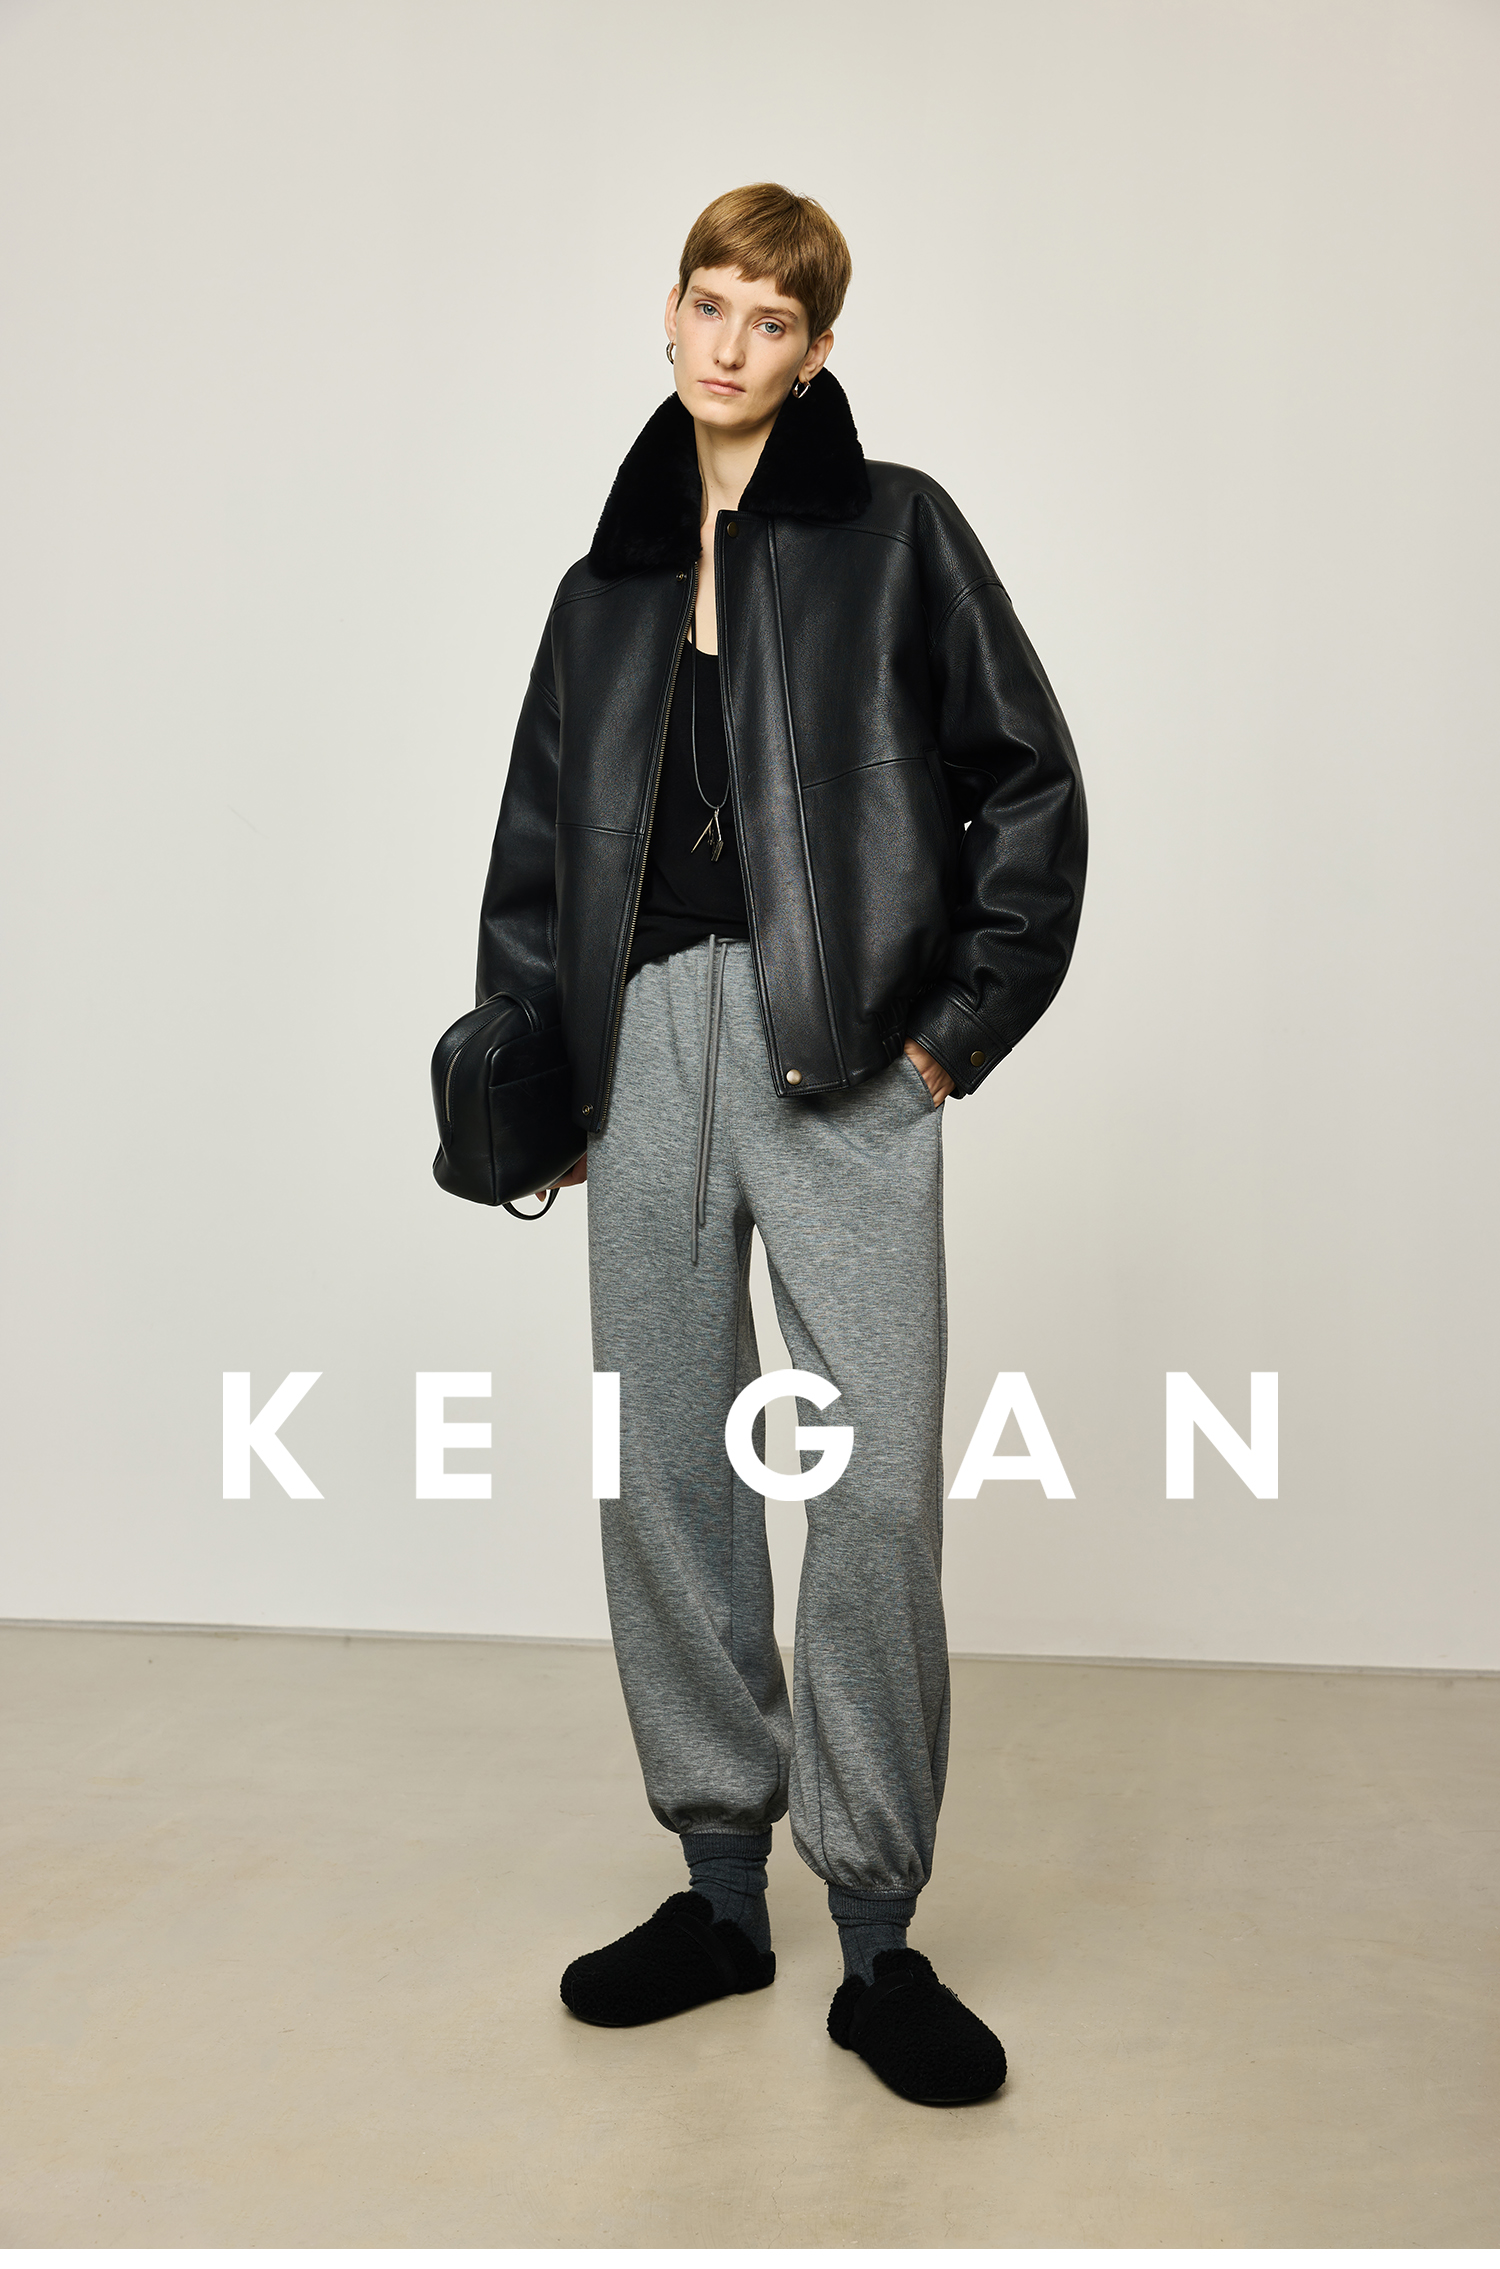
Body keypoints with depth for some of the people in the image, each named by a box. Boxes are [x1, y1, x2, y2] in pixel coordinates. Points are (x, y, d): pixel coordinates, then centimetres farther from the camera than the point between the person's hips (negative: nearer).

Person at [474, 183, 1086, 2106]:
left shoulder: (896, 530, 7)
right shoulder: (616, 564, 18)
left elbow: (1029, 783, 4)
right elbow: (539, 829, 20)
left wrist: (967, 1024, -3)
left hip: (840, 1047, -4)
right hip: (648, 1035, 4)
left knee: (879, 1481, -8)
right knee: (663, 1470, 5)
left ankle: (876, 1930, 6)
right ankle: (720, 1887, 19)